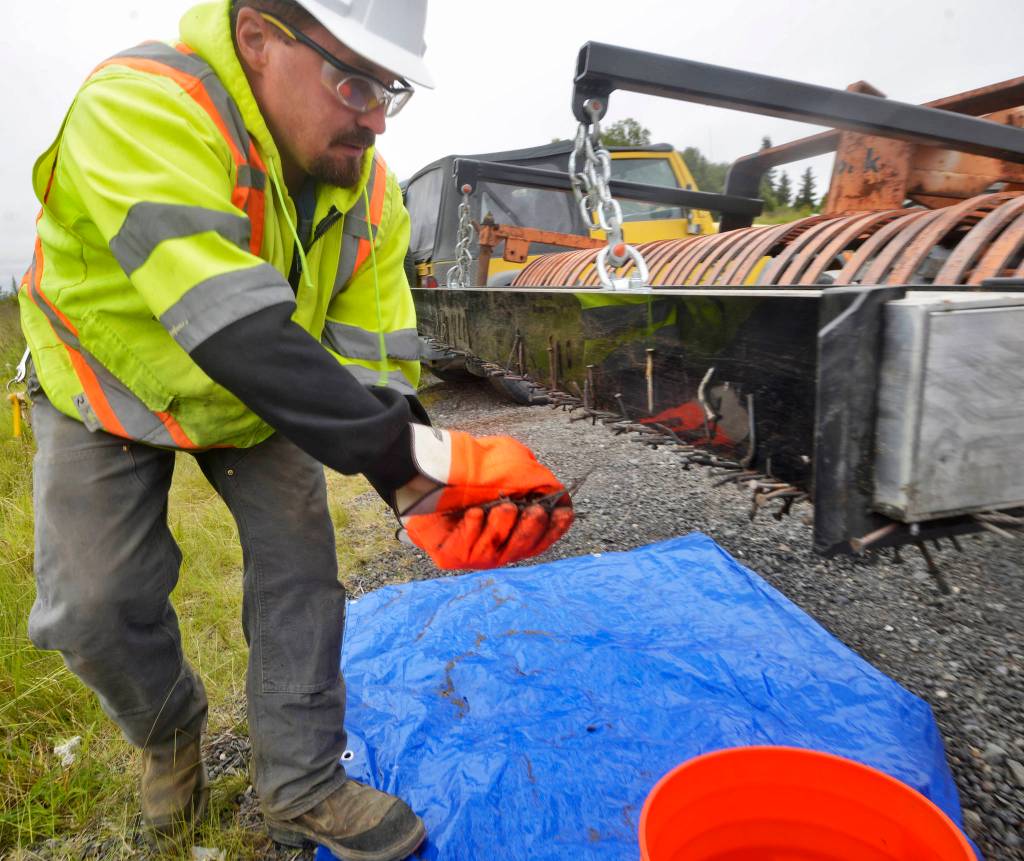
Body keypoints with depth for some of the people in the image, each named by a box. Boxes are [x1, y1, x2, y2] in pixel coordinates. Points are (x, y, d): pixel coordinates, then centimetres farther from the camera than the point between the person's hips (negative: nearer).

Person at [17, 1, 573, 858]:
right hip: (110, 386, -2)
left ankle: (301, 788, 15)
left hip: (262, 399, 3)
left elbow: (371, 369, -22)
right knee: (92, 605, -6)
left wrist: (420, 493, -40)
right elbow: (239, 338, -47)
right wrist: (424, 454, -52)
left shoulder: (370, 192, -19)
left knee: (301, 564, -7)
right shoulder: (139, 106, -36)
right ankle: (169, 732, 30)